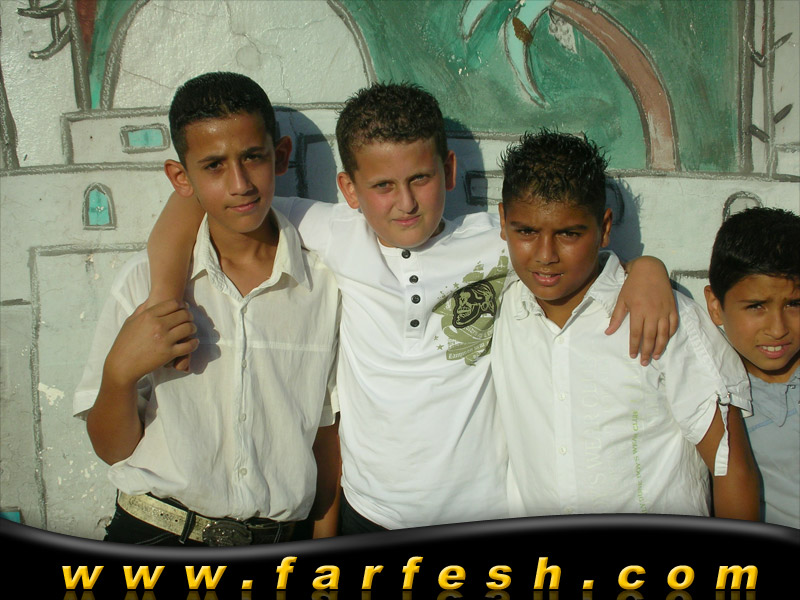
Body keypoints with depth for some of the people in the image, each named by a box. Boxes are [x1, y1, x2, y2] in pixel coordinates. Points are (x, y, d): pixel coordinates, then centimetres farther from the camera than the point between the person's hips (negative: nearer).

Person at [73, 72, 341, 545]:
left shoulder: (325, 286, 0)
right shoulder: (147, 281, -1)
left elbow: (329, 429, 9)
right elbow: (112, 448, 3)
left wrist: (326, 539, 7)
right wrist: (120, 370, -14)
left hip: (276, 541, 2)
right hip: (155, 540, -1)